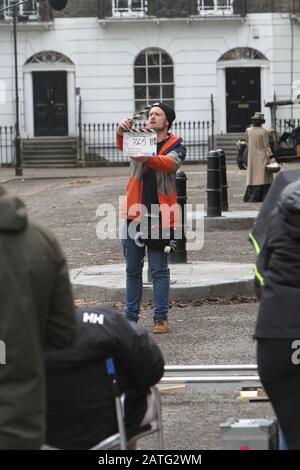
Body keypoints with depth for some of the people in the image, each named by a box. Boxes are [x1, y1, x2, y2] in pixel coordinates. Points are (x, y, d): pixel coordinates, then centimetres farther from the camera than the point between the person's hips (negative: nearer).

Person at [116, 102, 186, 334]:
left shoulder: (176, 145, 1)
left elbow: (169, 163, -21)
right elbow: (122, 146, -14)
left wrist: (146, 159, -41)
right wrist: (121, 132, -37)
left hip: (160, 215, -3)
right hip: (134, 213, 3)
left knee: (159, 270, 2)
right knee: (133, 269, 8)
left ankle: (161, 318, 7)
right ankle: (130, 317, 15)